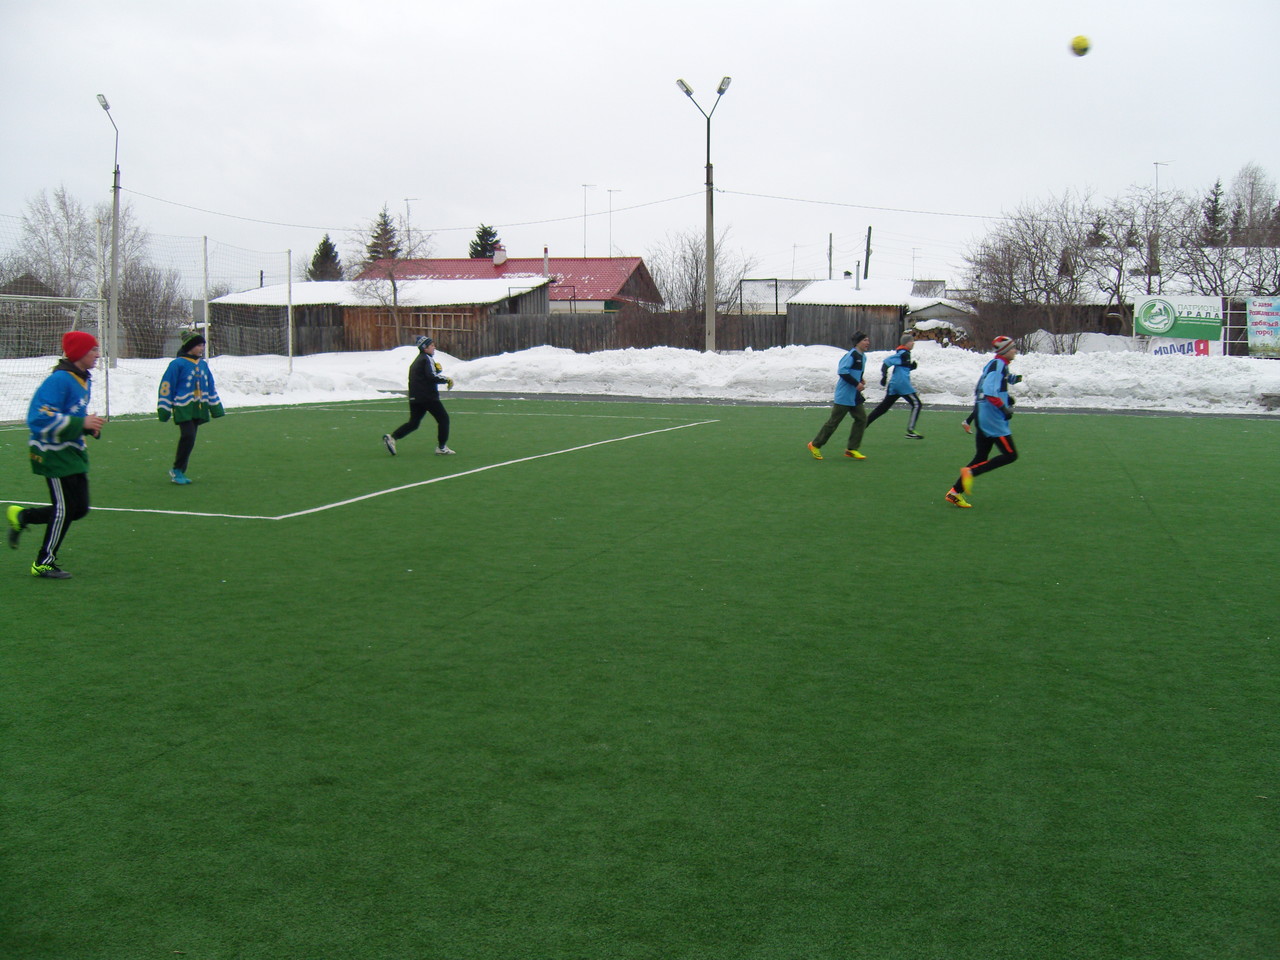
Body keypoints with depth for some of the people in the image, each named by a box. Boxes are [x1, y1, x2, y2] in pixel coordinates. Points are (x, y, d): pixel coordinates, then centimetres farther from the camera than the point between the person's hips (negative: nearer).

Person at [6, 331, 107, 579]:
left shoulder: (83, 380, 10)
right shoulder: (59, 380, -20)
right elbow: (40, 419, -25)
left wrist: (90, 425, 3)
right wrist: (82, 423, -27)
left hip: (73, 454, 9)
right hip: (54, 454, -9)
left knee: (79, 508, 11)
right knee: (65, 508, -3)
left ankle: (20, 516, 30)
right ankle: (44, 564, 13)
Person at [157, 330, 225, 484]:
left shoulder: (203, 364, 13)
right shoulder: (177, 364, -8)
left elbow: (211, 387, 21)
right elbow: (166, 386, -7)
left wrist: (216, 407, 21)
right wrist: (164, 409, -8)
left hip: (198, 408, 7)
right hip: (183, 408, -7)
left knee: (189, 439, 7)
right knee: (188, 436, -18)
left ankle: (179, 472, 16)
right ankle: (177, 470, -5)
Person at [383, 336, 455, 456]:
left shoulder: (417, 360, 20)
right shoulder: (427, 359, -9)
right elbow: (433, 377, -21)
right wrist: (447, 380, -9)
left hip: (414, 397, 9)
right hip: (428, 396, -9)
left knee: (413, 422, 10)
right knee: (443, 419, 3)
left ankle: (391, 437, -5)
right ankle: (441, 447, 4)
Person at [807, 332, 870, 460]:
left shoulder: (862, 357, 12)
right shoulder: (852, 355, -17)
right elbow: (842, 371, -25)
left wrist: (861, 379, 9)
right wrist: (856, 383, -24)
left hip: (855, 396, 9)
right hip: (844, 395, -9)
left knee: (862, 418, 3)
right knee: (834, 421, -4)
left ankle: (851, 449, 9)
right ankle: (815, 445, 10)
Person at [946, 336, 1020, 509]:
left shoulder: (997, 364, 17)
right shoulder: (998, 364, -13)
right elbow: (990, 392, -25)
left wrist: (1006, 398, 15)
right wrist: (1004, 408, -21)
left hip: (983, 417, 10)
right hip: (993, 419, -10)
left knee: (981, 458, 10)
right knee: (1010, 455, -7)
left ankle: (955, 492, 8)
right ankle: (971, 472, -10)